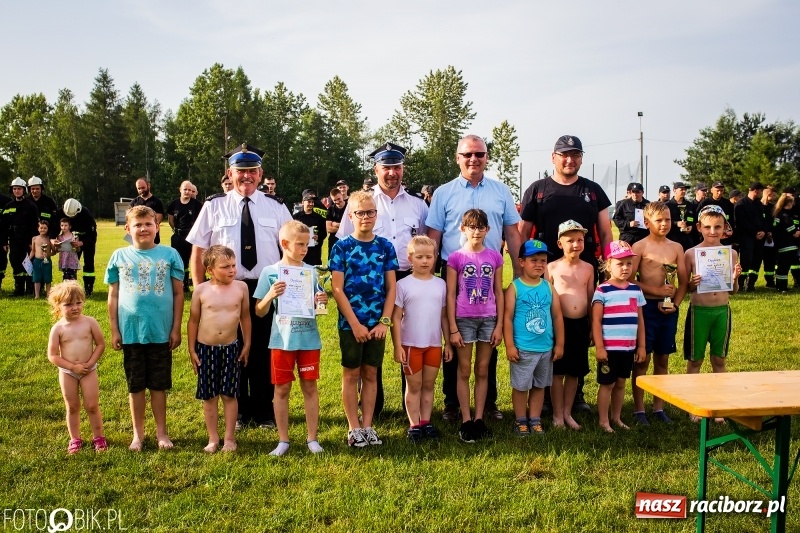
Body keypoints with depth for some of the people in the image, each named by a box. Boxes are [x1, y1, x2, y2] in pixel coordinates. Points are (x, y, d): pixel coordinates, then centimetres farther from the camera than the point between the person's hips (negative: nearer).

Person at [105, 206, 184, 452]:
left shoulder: (169, 254, -1)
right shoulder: (119, 256, 2)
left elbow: (178, 293, 1)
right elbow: (113, 296, 6)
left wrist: (176, 328, -2)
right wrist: (114, 330, 3)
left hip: (161, 332, -1)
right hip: (130, 332, 1)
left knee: (159, 384, 9)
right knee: (135, 385, 11)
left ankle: (161, 431, 22)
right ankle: (138, 433, 24)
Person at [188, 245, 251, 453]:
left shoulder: (241, 287, -4)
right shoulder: (201, 290, -7)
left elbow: (245, 317, 6)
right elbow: (193, 320, 1)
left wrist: (247, 344, 6)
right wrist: (192, 350, 0)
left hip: (231, 348, 0)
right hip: (205, 348, 0)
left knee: (229, 395, 6)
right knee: (209, 396, 8)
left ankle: (229, 438, 17)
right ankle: (213, 438, 20)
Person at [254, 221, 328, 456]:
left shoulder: (311, 272, 3)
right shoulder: (270, 272, -3)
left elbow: (318, 306, 11)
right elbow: (260, 312, -1)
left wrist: (322, 302, -12)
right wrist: (270, 295, -20)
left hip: (309, 339, 2)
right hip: (282, 340, -1)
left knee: (310, 387, 8)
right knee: (282, 388, 6)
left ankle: (312, 438, 18)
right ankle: (283, 440, 17)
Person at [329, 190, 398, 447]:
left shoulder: (385, 247, 3)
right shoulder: (341, 247, -5)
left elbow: (391, 287, 3)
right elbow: (338, 290, -9)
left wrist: (384, 322, -6)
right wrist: (355, 324, -13)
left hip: (377, 323, 3)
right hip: (350, 322, -2)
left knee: (370, 374, 10)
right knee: (351, 374, 6)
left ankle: (367, 426, 18)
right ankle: (354, 428, 15)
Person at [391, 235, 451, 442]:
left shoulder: (440, 284, 3)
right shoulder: (403, 285, -7)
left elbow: (444, 316, 8)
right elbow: (396, 318, -7)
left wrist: (448, 343, 7)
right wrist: (397, 346, -11)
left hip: (434, 344, 3)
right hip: (411, 344, -3)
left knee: (429, 385, 12)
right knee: (414, 386, 8)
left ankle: (426, 421, 22)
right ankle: (414, 425, 16)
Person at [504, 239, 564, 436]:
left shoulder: (549, 287, 4)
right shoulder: (514, 287, -8)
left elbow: (557, 317, 7)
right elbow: (508, 318, -9)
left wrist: (559, 344, 5)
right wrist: (510, 345, -13)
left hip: (546, 348, 4)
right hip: (523, 348, -4)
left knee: (539, 385, 14)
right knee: (521, 386, 6)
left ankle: (535, 420, 26)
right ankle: (521, 421, 21)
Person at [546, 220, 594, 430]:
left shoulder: (588, 268, 6)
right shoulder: (552, 267, -4)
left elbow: (591, 299, 11)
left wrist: (593, 327, 11)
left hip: (581, 324, 4)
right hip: (560, 324, -3)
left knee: (575, 372, 11)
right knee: (558, 371, 4)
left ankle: (567, 413, 25)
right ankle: (557, 415, 16)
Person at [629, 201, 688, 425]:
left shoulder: (676, 248, 8)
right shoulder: (640, 247, -4)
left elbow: (683, 281, 8)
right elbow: (630, 280, -11)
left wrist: (676, 304, -6)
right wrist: (657, 291, -16)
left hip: (669, 308, 4)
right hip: (646, 306, -4)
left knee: (662, 359, 11)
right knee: (643, 358, 1)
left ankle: (659, 407, 21)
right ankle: (638, 409, 9)